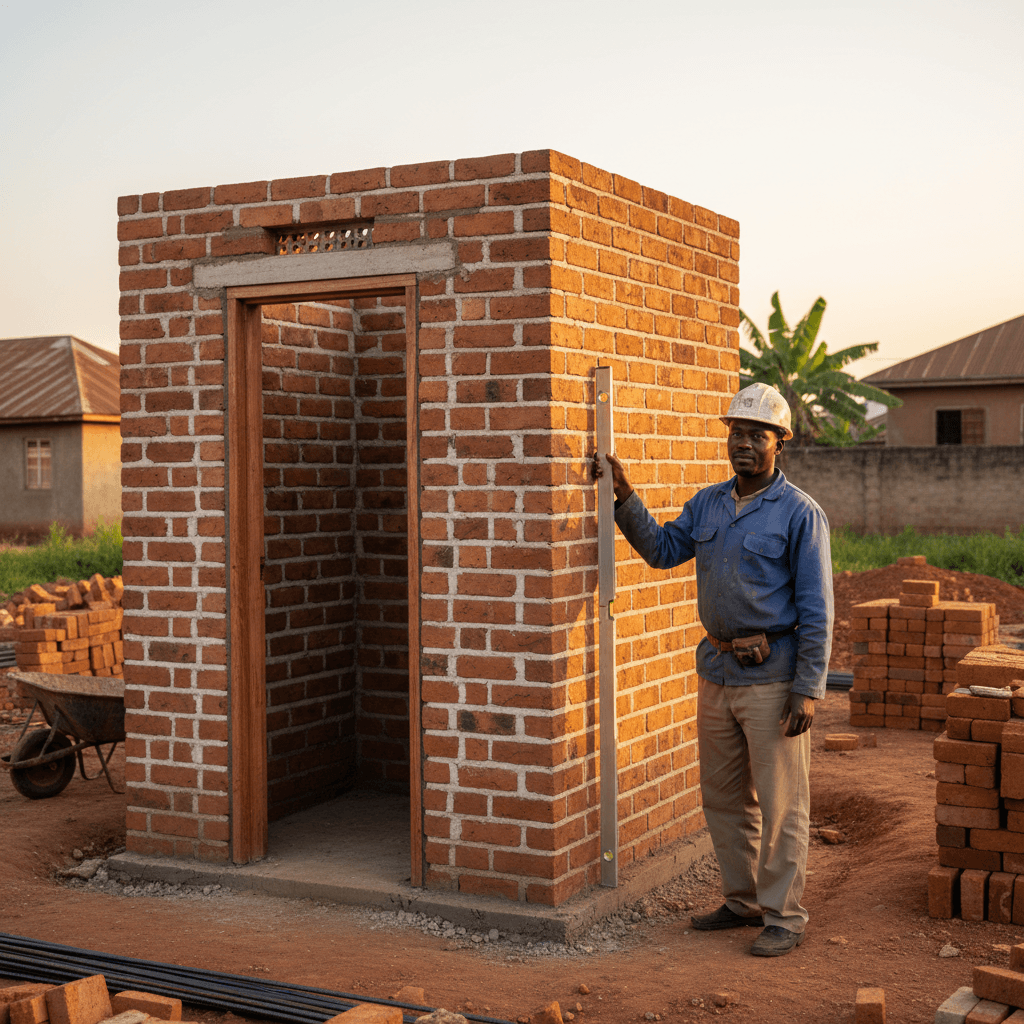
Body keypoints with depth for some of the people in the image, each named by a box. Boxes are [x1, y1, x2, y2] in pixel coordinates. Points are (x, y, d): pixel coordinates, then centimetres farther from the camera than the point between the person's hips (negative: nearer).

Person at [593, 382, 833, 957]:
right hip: (716, 672, 7)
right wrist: (626, 497, 6)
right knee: (725, 799, 15)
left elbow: (816, 610, -11)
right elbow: (662, 550, 17)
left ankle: (785, 917, 12)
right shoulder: (708, 504, 10)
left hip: (773, 677, -7)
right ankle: (744, 901, 29)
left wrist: (808, 689, -15)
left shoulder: (800, 514, -9)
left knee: (780, 803, 1)